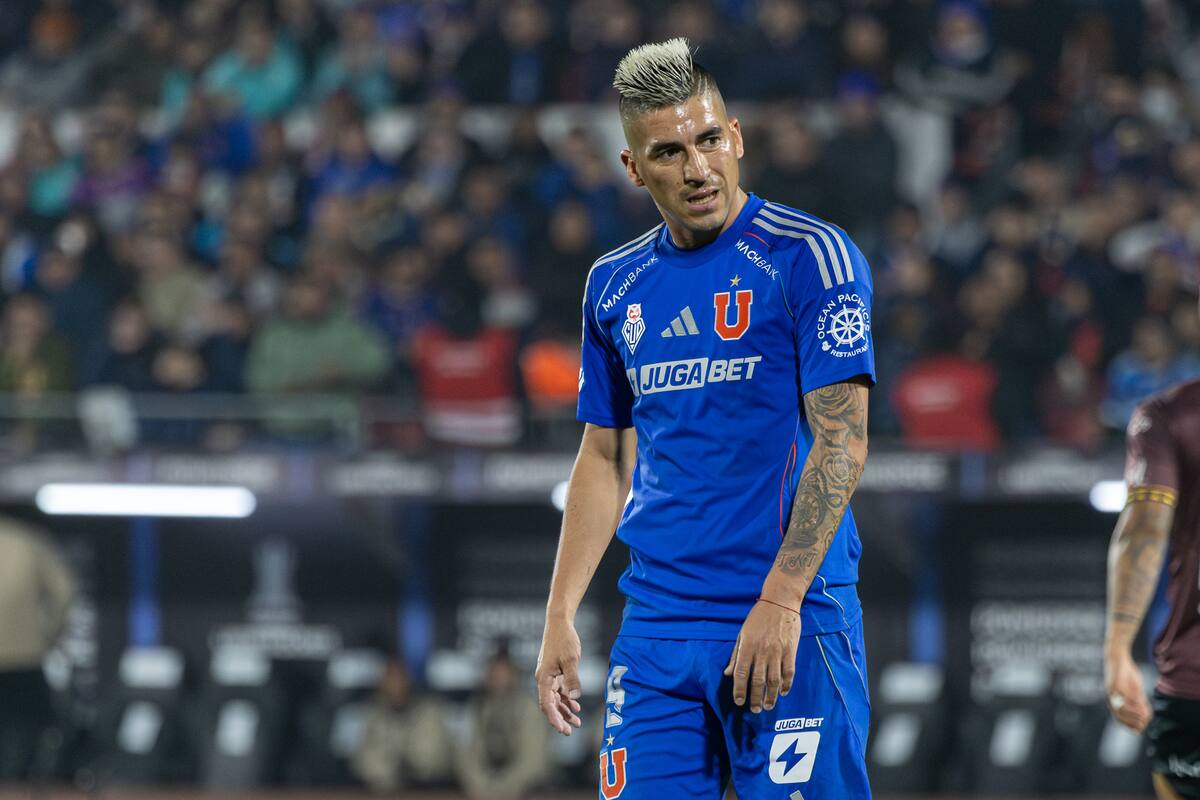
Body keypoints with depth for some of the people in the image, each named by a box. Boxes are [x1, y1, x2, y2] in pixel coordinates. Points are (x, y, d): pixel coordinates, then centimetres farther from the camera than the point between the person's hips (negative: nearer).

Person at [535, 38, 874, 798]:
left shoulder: (809, 256, -5)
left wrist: (780, 601, -19)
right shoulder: (616, 285, 13)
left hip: (788, 621, -5)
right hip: (657, 622, 5)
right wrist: (561, 614, 12)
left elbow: (842, 442, -12)